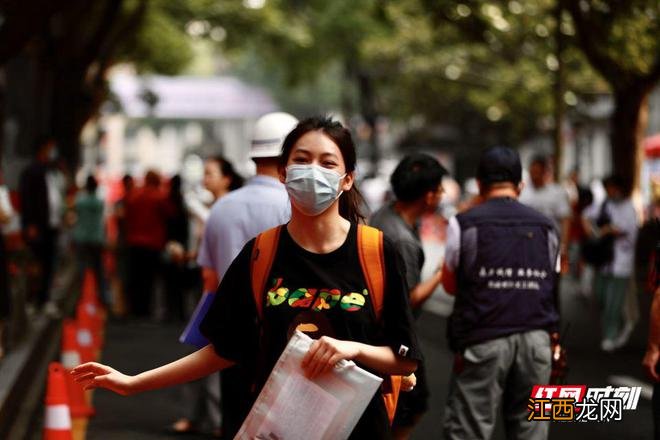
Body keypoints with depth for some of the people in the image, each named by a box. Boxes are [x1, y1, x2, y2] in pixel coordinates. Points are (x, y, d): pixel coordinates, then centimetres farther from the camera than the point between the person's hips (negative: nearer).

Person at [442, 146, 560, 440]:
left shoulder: (464, 224, -1)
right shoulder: (546, 228, 9)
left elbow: (450, 285, 8)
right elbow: (551, 285, 11)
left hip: (484, 340, -3)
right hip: (537, 339, 3)